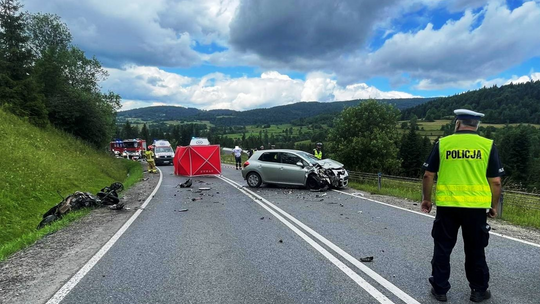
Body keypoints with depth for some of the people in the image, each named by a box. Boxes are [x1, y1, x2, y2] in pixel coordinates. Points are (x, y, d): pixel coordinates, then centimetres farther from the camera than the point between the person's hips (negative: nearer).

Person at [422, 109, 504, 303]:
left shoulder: (442, 143, -2)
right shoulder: (488, 145, 0)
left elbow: (428, 176, -1)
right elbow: (495, 182, 0)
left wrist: (426, 199, 11)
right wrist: (494, 206, 14)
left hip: (447, 205, -1)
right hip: (476, 206, 1)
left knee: (442, 248, 11)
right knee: (475, 250, 16)